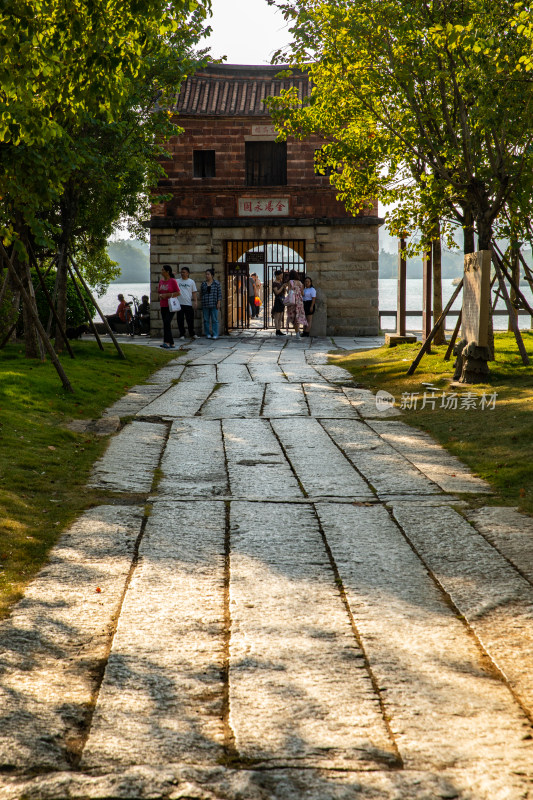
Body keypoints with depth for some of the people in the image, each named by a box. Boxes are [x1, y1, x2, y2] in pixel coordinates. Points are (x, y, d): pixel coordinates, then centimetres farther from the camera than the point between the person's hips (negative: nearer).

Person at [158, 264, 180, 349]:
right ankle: (171, 344, 10)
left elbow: (178, 293, -9)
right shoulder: (161, 281, 12)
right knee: (166, 324, 5)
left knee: (167, 323, -18)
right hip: (163, 306, 7)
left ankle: (167, 342, -22)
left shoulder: (173, 281, -8)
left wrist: (167, 295, -17)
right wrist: (160, 295, -2)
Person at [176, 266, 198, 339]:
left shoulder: (191, 282, 6)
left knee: (190, 320, 2)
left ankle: (192, 334, 12)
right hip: (179, 304, 1)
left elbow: (194, 292, 6)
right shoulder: (177, 281, 7)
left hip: (189, 304, -1)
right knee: (180, 320, 3)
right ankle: (182, 335, 11)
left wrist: (195, 301, -4)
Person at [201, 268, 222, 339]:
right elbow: (201, 294, 14)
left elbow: (219, 294, 1)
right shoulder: (203, 284, 9)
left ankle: (215, 335, 0)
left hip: (214, 305, -3)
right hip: (205, 305, 3)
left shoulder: (216, 283, 2)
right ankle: (208, 334, 11)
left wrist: (218, 303, -5)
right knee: (206, 320, 4)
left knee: (214, 320, -2)